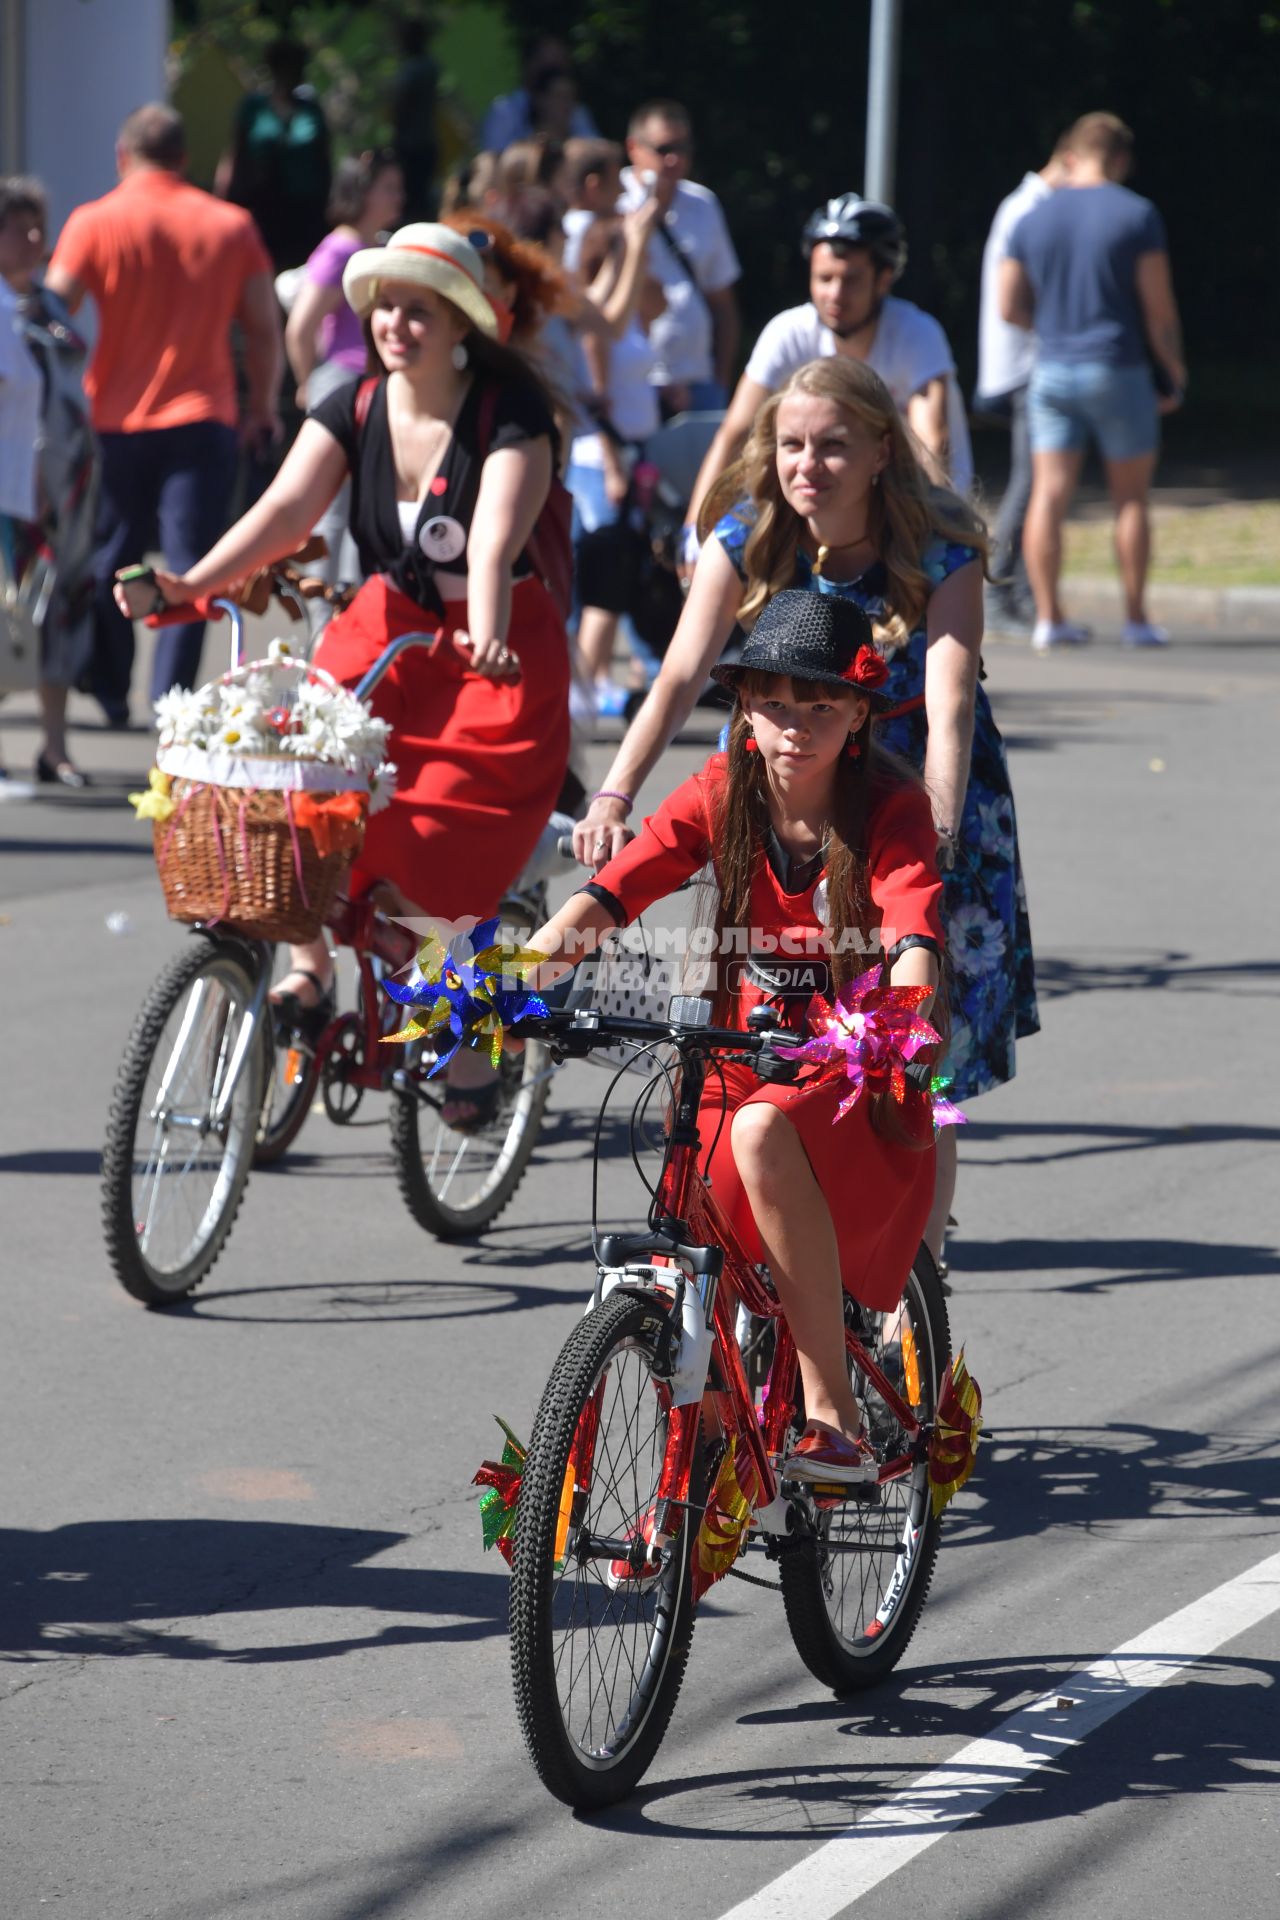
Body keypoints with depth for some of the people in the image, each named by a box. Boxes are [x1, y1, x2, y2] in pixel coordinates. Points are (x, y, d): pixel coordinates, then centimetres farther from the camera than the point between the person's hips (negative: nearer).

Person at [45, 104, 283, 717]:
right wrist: (262, 408, 17)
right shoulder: (231, 225, 4)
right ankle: (170, 700, -10)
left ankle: (110, 691, 20)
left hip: (117, 421, 0)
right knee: (191, 567, -1)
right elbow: (265, 331, 6)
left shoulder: (95, 223, -2)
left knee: (107, 562, 15)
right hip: (203, 421, 0)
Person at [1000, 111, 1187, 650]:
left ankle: (1049, 617, -3)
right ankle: (1136, 619, 9)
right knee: (1130, 498, 7)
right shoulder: (1137, 216, -7)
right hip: (1119, 372, -3)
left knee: (1049, 495, 1)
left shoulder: (1031, 221, 5)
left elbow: (1010, 307, 7)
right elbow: (1159, 308, -8)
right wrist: (1174, 373, 4)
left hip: (1052, 370, 3)